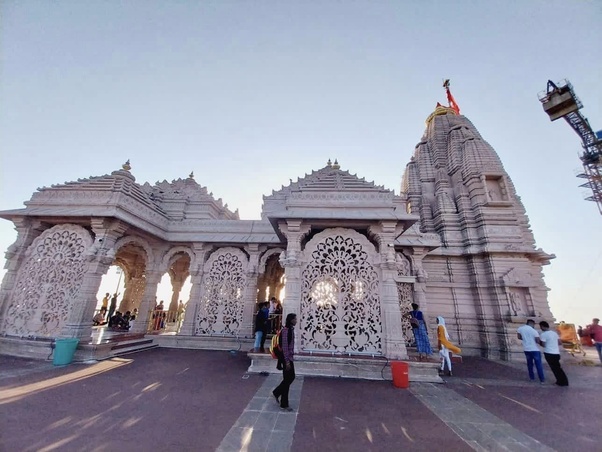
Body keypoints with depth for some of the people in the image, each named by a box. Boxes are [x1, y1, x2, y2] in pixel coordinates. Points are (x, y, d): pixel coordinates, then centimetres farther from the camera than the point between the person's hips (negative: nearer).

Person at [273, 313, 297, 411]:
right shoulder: (286, 330, -22)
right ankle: (284, 404, 21)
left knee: (291, 377, 19)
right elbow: (284, 347, -22)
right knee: (287, 379, 4)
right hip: (287, 358, -9)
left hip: (290, 357, 9)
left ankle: (277, 392, 35)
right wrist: (287, 361, -20)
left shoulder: (291, 329, 6)